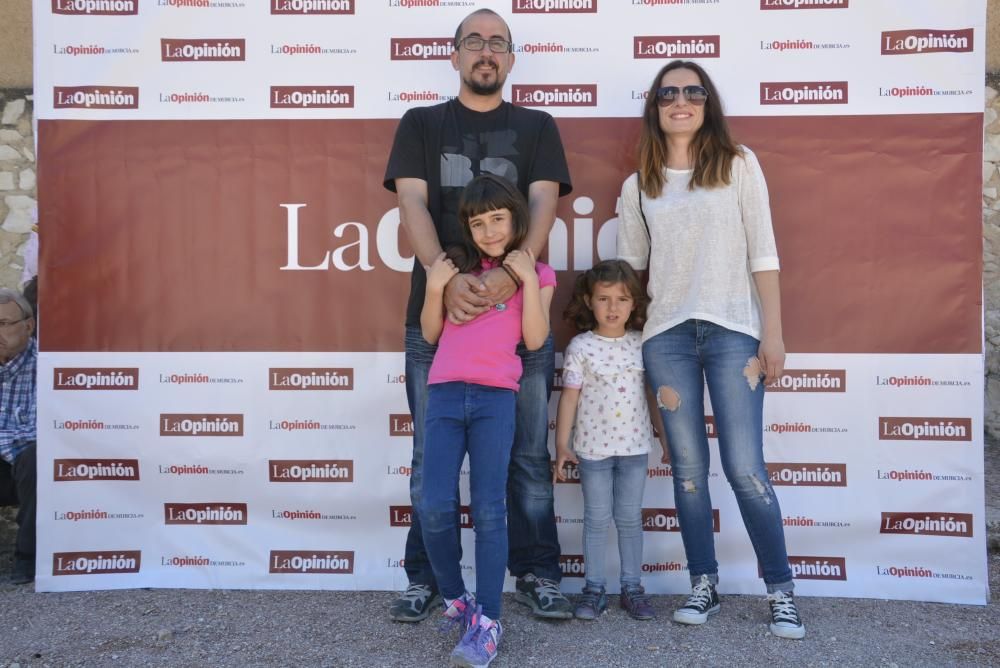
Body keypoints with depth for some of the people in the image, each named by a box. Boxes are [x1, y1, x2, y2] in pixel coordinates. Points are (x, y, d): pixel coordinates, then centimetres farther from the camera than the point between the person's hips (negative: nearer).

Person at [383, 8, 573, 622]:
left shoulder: (536, 127, 13)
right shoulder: (421, 124, 13)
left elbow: (544, 206, -2)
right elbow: (412, 207, -1)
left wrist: (511, 272, -22)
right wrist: (447, 277, -20)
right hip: (437, 310, 0)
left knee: (529, 454, 4)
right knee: (431, 455, 5)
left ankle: (537, 575, 17)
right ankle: (425, 578, 18)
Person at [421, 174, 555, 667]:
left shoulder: (537, 273, 12)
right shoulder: (458, 266, 18)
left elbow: (535, 339, -1)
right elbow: (430, 333, 15)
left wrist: (527, 279, -5)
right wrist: (435, 286, 1)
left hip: (495, 397, -2)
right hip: (444, 393, 2)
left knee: (489, 509, -8)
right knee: (436, 507, -7)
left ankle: (487, 622, -1)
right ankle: (454, 599, 16)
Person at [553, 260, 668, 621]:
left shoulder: (642, 344, 2)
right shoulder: (580, 347, -5)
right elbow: (570, 396, -4)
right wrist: (562, 444, -6)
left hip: (635, 446, 2)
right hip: (593, 446, -2)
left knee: (630, 518, 10)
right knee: (596, 519, 7)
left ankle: (632, 587, 21)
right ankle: (594, 588, 17)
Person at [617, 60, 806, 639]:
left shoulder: (738, 164, 4)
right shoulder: (639, 185, 10)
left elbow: (762, 253, 0)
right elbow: (628, 264, 14)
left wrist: (773, 332, -6)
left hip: (733, 331, -2)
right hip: (666, 336, 3)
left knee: (745, 468, -5)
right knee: (688, 468, 7)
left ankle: (782, 591, 11)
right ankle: (704, 585, 20)